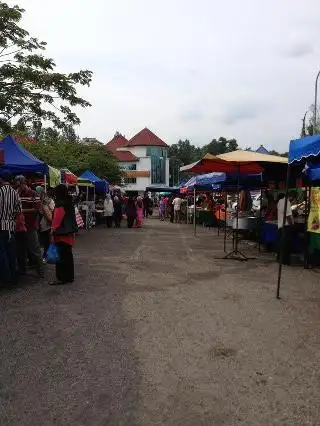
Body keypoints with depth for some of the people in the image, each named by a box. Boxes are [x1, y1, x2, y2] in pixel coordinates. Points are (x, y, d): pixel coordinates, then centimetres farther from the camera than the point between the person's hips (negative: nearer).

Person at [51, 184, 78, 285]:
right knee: (68, 255, 15)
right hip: (69, 234, 9)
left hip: (61, 235, -9)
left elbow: (56, 220, -18)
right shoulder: (69, 204, 10)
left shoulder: (60, 205, -16)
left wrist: (53, 231, -11)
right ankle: (69, 276, 24)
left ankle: (62, 278, 3)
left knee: (61, 256, -2)